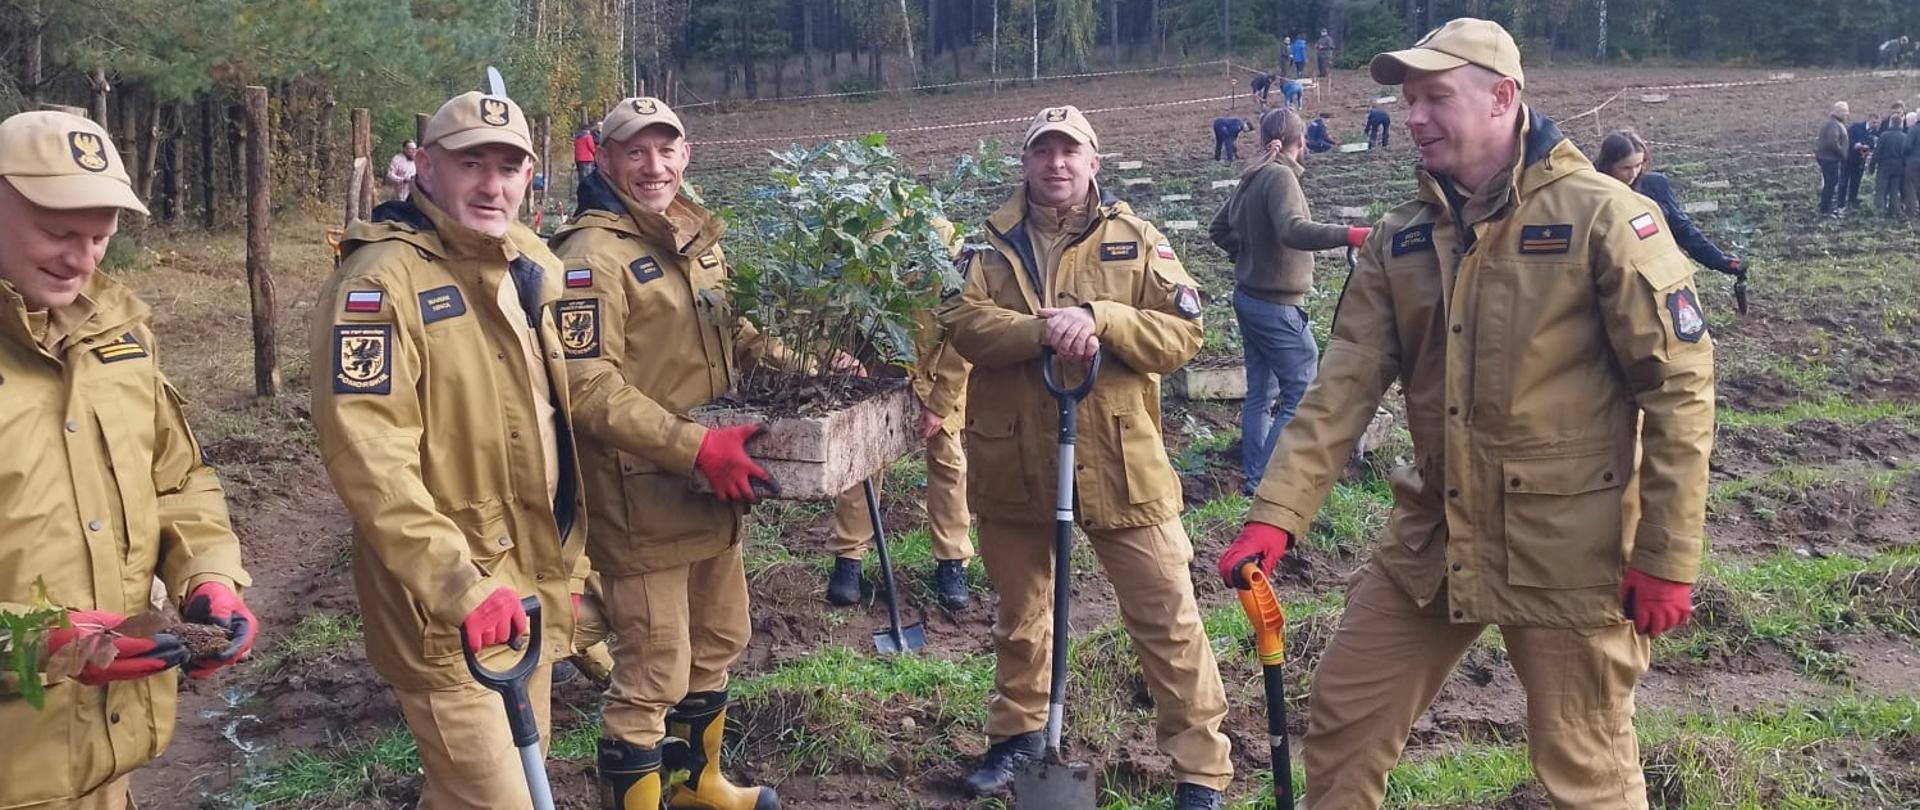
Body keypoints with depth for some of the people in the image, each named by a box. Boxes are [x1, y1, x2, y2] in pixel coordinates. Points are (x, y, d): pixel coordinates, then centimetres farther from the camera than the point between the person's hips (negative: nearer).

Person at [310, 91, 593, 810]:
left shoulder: (534, 265, 9)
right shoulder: (383, 280, -17)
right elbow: (367, 458, -25)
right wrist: (459, 585, -29)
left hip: (535, 587, 8)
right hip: (446, 606, -8)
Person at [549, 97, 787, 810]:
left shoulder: (696, 237, 9)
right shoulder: (593, 254, -16)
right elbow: (589, 387, -23)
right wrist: (697, 447, -29)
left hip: (714, 490, 9)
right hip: (643, 498, -9)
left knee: (717, 643, 23)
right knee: (652, 674, 0)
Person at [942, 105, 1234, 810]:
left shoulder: (1136, 241, 1)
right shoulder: (993, 242, 4)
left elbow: (1183, 334, -7)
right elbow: (961, 322, -11)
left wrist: (1098, 317, -22)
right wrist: (1043, 330, -26)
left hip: (1117, 461, -2)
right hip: (1013, 460, 2)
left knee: (1166, 616, 0)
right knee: (1019, 608, 19)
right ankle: (1017, 732, 39)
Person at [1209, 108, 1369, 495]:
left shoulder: (1251, 178, 10)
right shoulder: (1280, 176, -17)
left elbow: (1218, 228, 22)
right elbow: (1293, 231, -33)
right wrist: (1349, 235, -40)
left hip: (1249, 297, 10)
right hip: (1277, 305, -10)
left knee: (1260, 393, 15)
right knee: (1303, 394, -5)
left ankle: (1254, 478, 22)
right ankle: (1264, 480, -5)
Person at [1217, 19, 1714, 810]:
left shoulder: (1602, 215, -11)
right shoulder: (1401, 238, 4)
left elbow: (1678, 386, -11)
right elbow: (1344, 385, -1)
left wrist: (1667, 557, -12)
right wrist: (1276, 514, -12)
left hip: (1565, 548, -5)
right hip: (1432, 538, 5)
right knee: (1342, 720, 12)